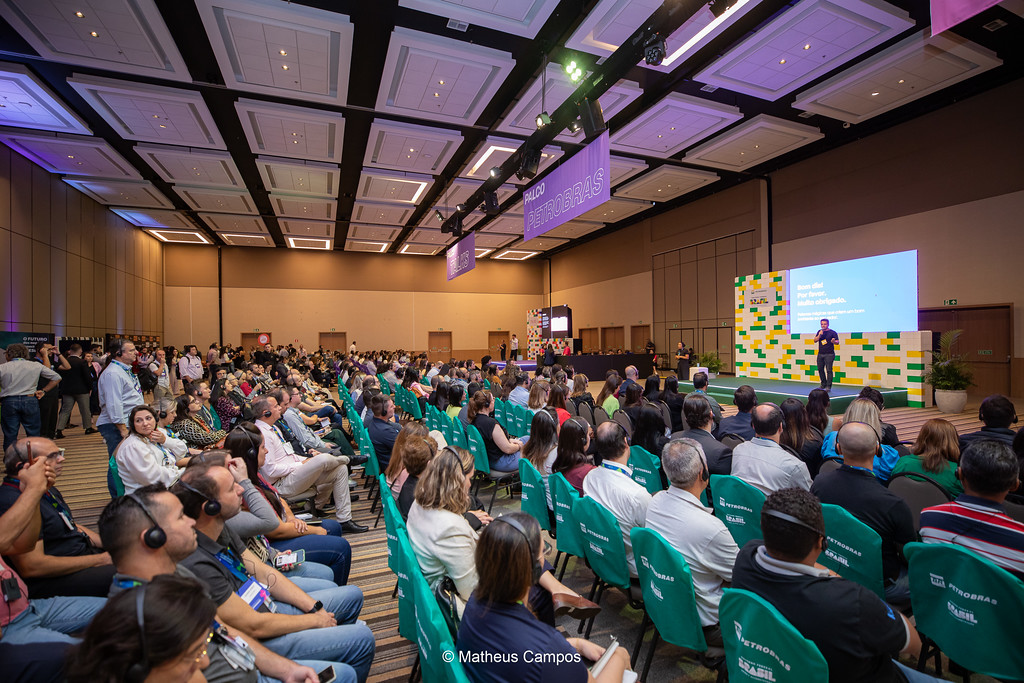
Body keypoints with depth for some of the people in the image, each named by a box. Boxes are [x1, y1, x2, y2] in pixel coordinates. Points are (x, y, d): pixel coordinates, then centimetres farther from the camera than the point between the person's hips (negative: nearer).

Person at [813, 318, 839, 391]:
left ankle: (828, 386, -7)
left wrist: (833, 341, -25)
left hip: (829, 354, -5)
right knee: (820, 369, 10)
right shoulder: (819, 332, 12)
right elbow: (815, 340, 4)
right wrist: (819, 335, -12)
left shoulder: (832, 332, -1)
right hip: (820, 354, 5)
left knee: (829, 370, -8)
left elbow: (837, 342, -3)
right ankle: (823, 384, 24)